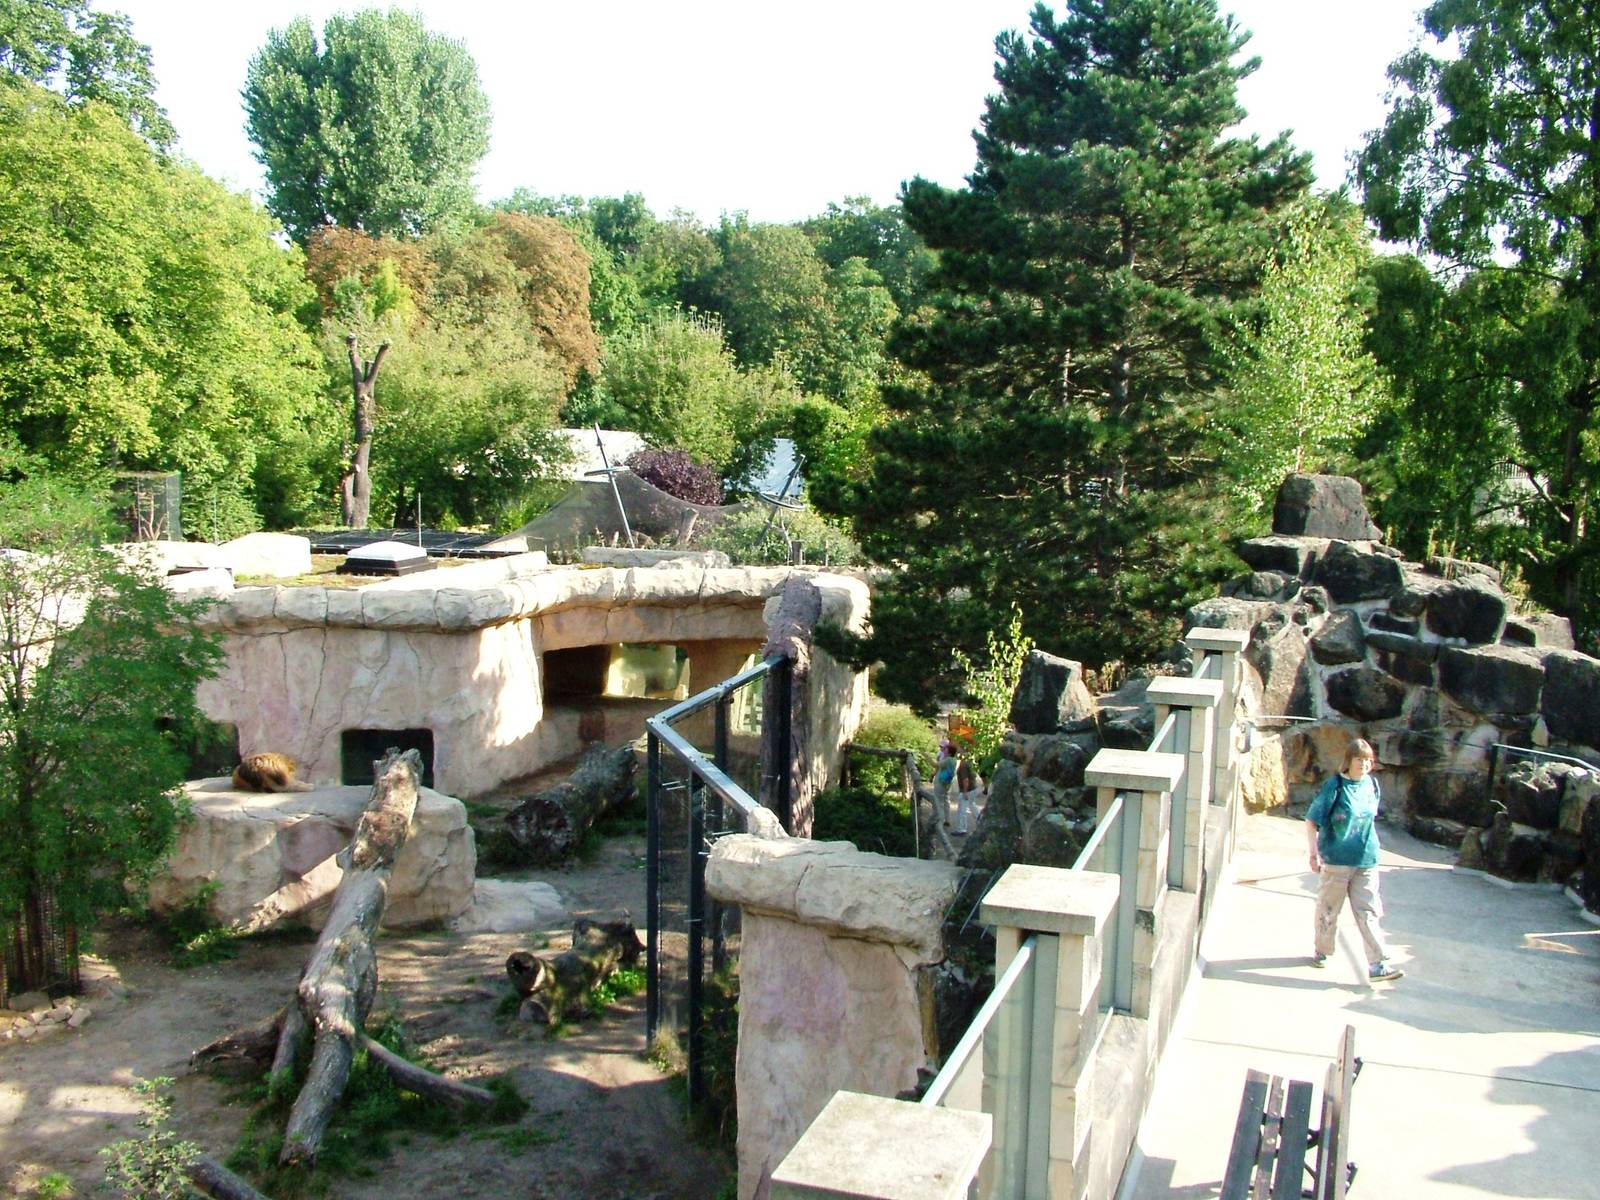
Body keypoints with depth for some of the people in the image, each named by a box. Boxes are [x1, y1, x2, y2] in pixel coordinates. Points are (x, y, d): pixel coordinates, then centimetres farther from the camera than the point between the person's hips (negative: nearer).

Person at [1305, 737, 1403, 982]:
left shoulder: (1372, 785, 4)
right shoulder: (1335, 785, -12)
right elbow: (1312, 820, -11)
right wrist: (1314, 853, -17)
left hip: (1366, 861, 4)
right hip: (1335, 859, -4)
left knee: (1368, 912, 1)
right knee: (1328, 909, 10)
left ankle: (1377, 965, 0)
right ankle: (1321, 951, 29)